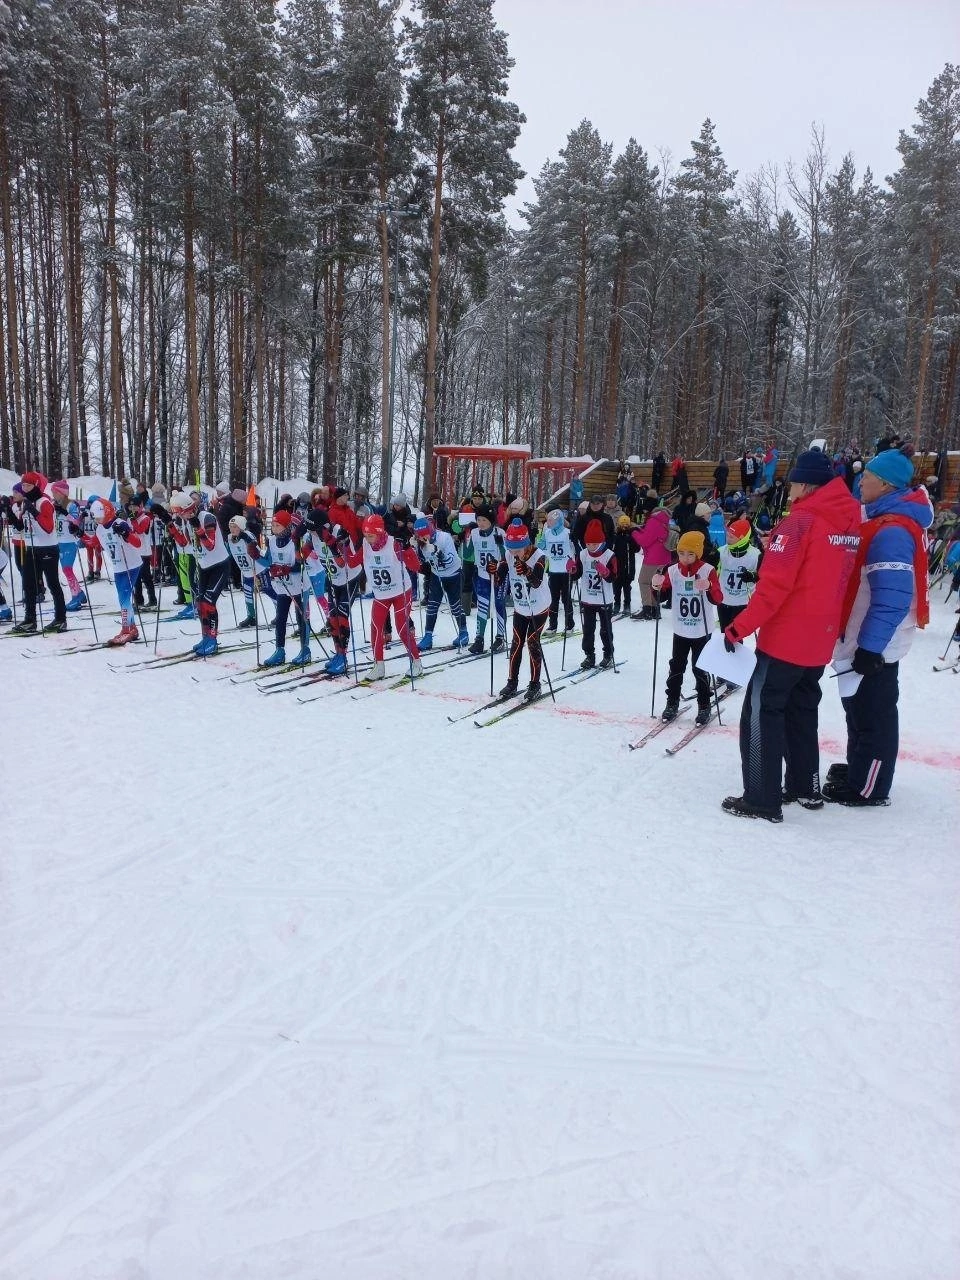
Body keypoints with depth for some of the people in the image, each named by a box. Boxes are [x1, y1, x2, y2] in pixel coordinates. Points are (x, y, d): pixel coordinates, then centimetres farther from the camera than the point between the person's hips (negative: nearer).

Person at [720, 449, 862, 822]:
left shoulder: (801, 521, -17)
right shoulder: (850, 522, 6)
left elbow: (774, 585, -22)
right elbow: (845, 583, 15)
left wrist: (739, 627, -18)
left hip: (785, 638, -8)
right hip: (821, 641, 8)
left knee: (761, 713, -1)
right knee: (801, 711, 21)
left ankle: (763, 800, 1)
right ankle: (806, 787, 30)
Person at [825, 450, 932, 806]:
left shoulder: (892, 532, -22)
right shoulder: (885, 522, 9)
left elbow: (892, 599, -27)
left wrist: (870, 646, -26)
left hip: (874, 646, -10)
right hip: (868, 640, 10)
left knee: (871, 714, 2)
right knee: (858, 707, 21)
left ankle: (867, 788, 14)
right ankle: (857, 770, 36)